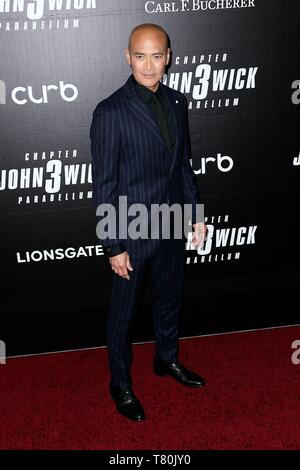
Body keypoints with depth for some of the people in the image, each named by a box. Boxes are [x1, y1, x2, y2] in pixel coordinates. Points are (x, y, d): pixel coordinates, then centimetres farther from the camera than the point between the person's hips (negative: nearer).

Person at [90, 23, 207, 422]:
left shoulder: (177, 102, 2)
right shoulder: (110, 112, -17)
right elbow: (103, 185, -15)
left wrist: (196, 212, 10)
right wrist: (113, 246, -15)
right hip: (133, 233, -6)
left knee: (171, 298, 22)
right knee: (124, 313, 11)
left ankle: (167, 359, 47)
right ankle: (121, 384, 33)